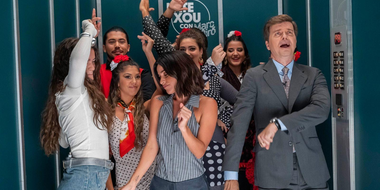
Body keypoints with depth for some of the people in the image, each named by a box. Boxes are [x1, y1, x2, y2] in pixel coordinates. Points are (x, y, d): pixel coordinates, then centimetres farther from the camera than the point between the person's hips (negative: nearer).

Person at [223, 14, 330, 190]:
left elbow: (322, 109, -13)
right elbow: (238, 124, -8)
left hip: (312, 171, 2)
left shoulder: (313, 75, 6)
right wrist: (231, 174, -15)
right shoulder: (254, 76, 0)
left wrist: (277, 123, -25)